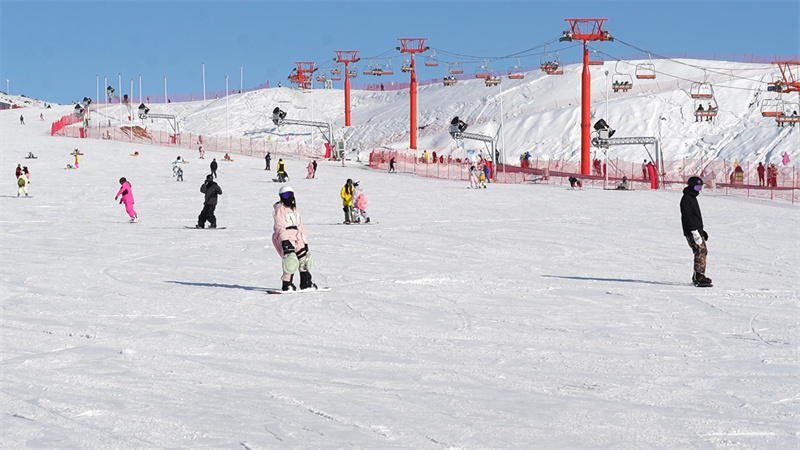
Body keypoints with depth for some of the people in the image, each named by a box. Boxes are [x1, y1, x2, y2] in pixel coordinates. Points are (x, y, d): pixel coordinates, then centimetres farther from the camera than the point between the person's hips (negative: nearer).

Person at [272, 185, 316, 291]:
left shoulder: (295, 209, 22)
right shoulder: (280, 209, -4)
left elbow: (300, 226, 26)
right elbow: (279, 226, -15)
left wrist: (305, 242, 23)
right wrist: (284, 241, -26)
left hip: (297, 238, 8)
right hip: (285, 238, -8)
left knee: (304, 257, 9)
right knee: (290, 259, -20)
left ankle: (306, 282, 19)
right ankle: (286, 284, -14)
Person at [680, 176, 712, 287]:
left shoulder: (692, 198, 21)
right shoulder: (686, 199, -11)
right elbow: (687, 217, -19)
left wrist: (701, 230, 26)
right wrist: (695, 231, -24)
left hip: (697, 231, 10)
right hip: (691, 232, -10)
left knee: (703, 251, 11)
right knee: (700, 252, -15)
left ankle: (697, 277, 15)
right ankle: (699, 277, -18)